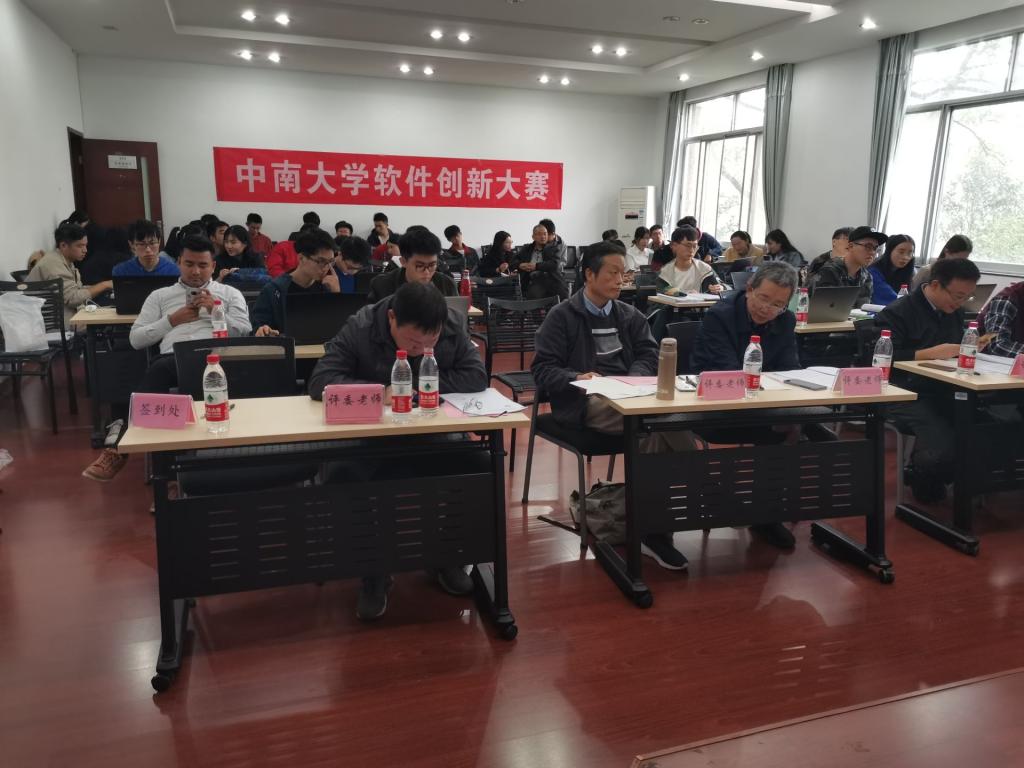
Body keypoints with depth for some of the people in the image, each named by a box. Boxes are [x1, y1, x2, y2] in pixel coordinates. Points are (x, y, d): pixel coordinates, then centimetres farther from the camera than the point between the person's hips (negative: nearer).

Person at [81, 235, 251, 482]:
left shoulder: (230, 293, 24)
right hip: (172, 359, 2)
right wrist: (172, 320, 7)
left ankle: (119, 445, -34)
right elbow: (136, 339, 17)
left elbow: (246, 333, 10)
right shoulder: (160, 295, 27)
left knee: (160, 371, -36)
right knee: (159, 369, -38)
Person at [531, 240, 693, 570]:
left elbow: (648, 356, 14)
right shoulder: (562, 316, 8)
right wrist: (577, 377, -18)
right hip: (585, 403, -4)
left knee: (663, 423, -32)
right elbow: (542, 369, 1)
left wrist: (634, 380, -8)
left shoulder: (631, 316, 24)